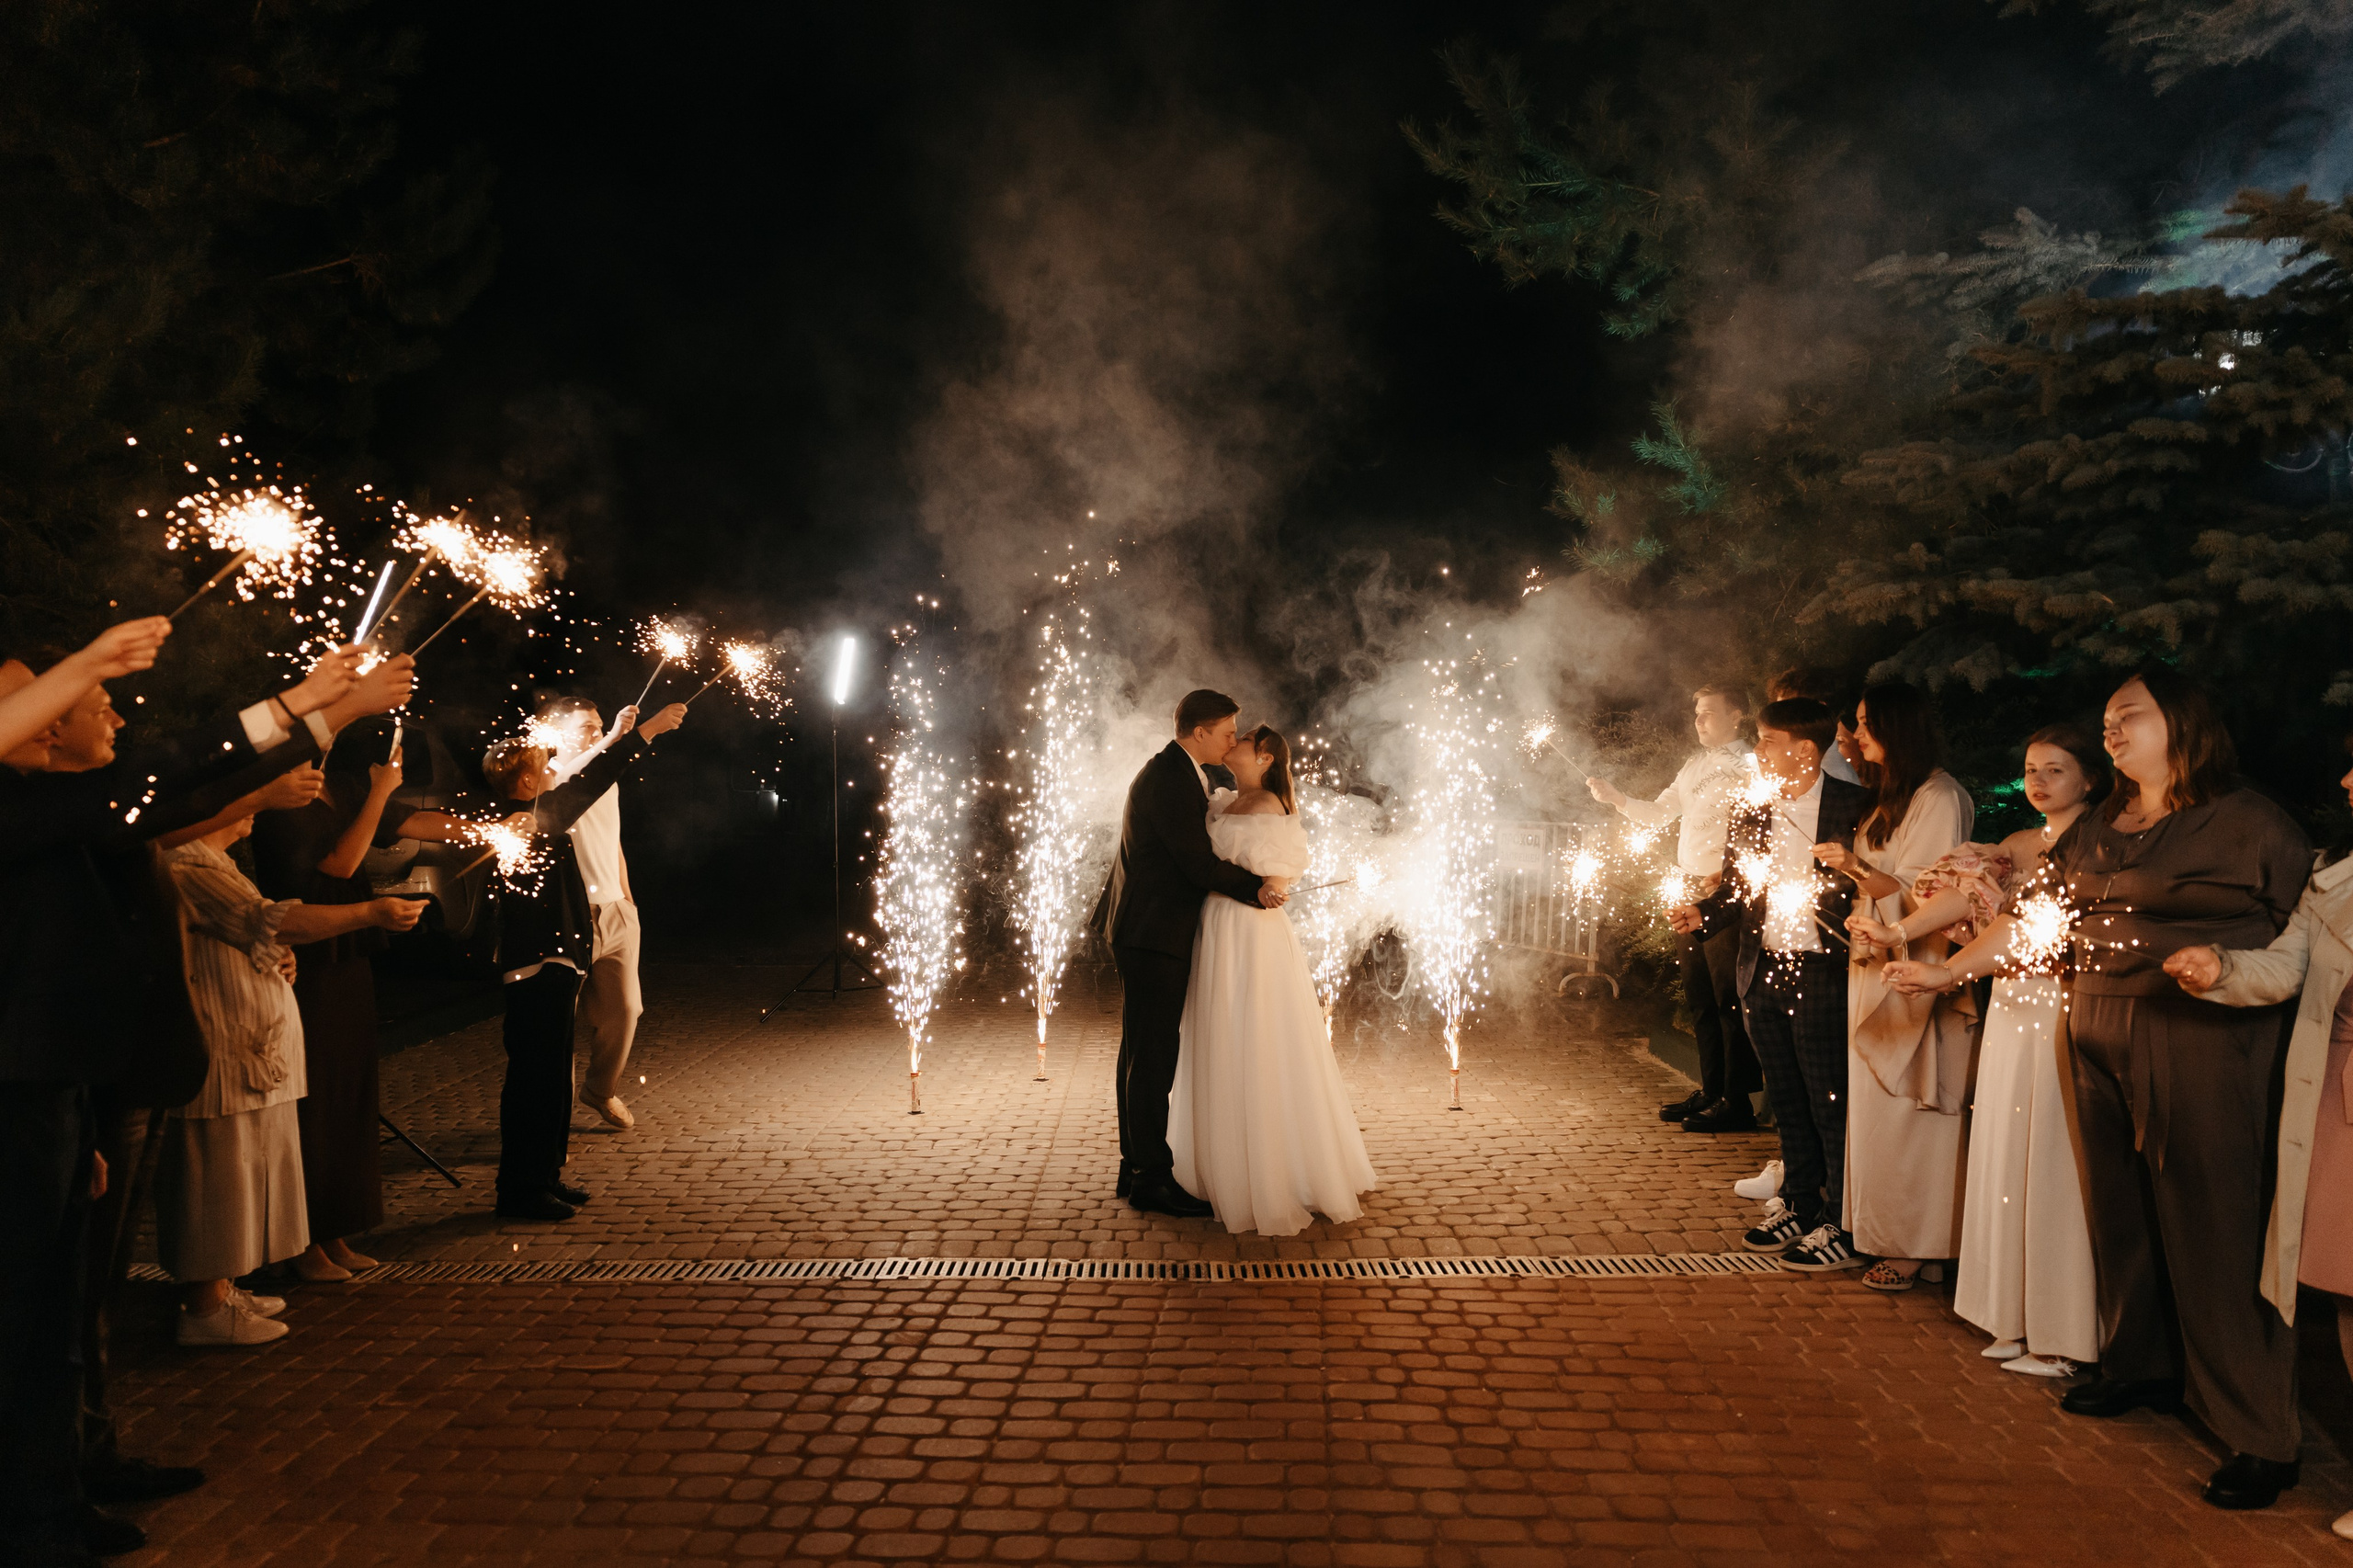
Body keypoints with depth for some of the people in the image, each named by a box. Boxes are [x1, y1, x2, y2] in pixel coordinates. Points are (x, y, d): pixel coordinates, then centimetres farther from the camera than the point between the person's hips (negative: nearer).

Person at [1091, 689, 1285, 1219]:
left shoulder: (1172, 773, 15)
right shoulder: (1171, 781, -18)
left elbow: (1195, 855, 17)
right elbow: (1199, 863, -19)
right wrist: (1258, 889, -11)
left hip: (1144, 932, 11)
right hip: (1153, 936, -11)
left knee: (1142, 1054, 15)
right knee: (1152, 1058, -5)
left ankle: (1136, 1167, 24)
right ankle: (1152, 1180, 2)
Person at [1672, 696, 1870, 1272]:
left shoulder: (1855, 807, -8)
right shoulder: (1752, 811, 8)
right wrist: (1703, 913, -2)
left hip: (1822, 974, -6)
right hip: (1763, 973, 6)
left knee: (1831, 1104, 1)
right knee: (1787, 1101, 17)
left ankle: (1844, 1228, 13)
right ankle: (1799, 1209, 31)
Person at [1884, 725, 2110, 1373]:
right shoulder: (2021, 844, 13)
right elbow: (1967, 889, -2)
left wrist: (1949, 972, -29)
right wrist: (1900, 930, -20)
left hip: (2064, 1015, -7)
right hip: (2012, 1009, 7)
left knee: (2052, 1167, -1)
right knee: (2009, 1162, 12)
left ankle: (2065, 1336, 12)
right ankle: (2022, 1319, 24)